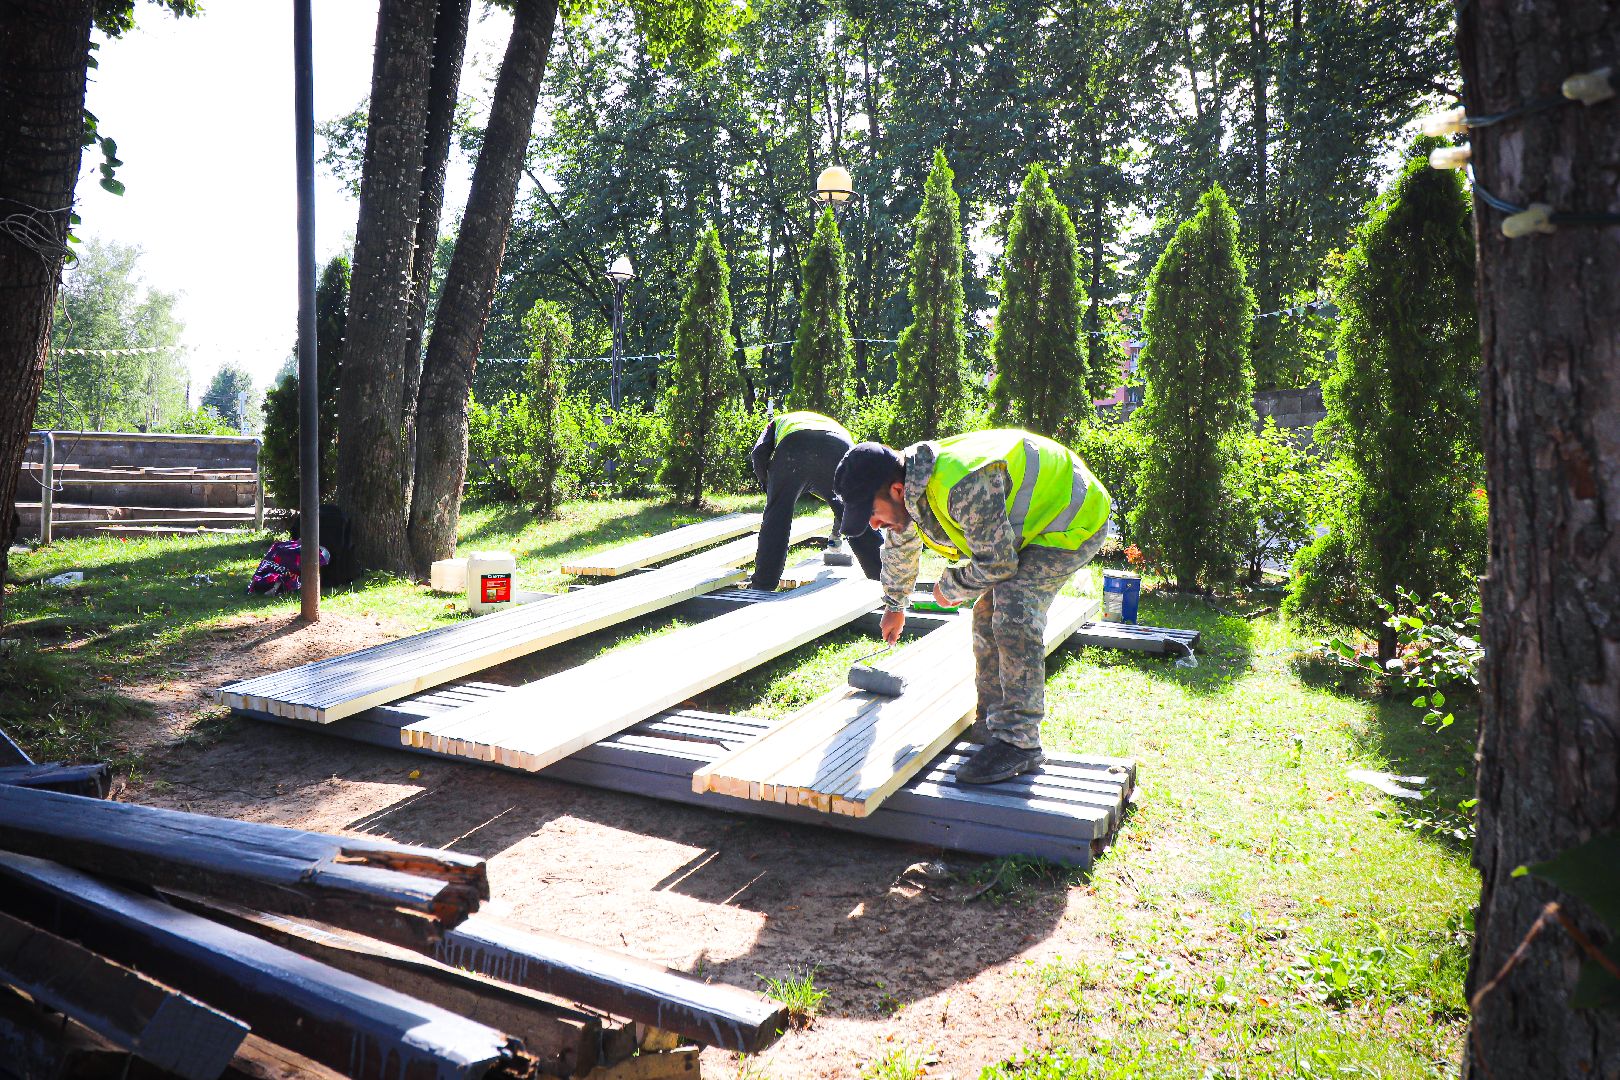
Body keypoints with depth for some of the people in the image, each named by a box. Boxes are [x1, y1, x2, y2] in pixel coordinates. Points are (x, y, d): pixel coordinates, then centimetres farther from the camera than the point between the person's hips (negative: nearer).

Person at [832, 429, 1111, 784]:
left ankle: (1019, 741, -18)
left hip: (1073, 521, -9)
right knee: (988, 613, 7)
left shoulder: (964, 487, -38)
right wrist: (894, 607, 34)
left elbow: (997, 565, -29)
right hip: (1036, 514, 10)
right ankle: (991, 726, 20)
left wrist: (950, 587, -9)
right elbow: (900, 548, 17)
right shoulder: (911, 489, -6)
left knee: (1013, 611, -24)